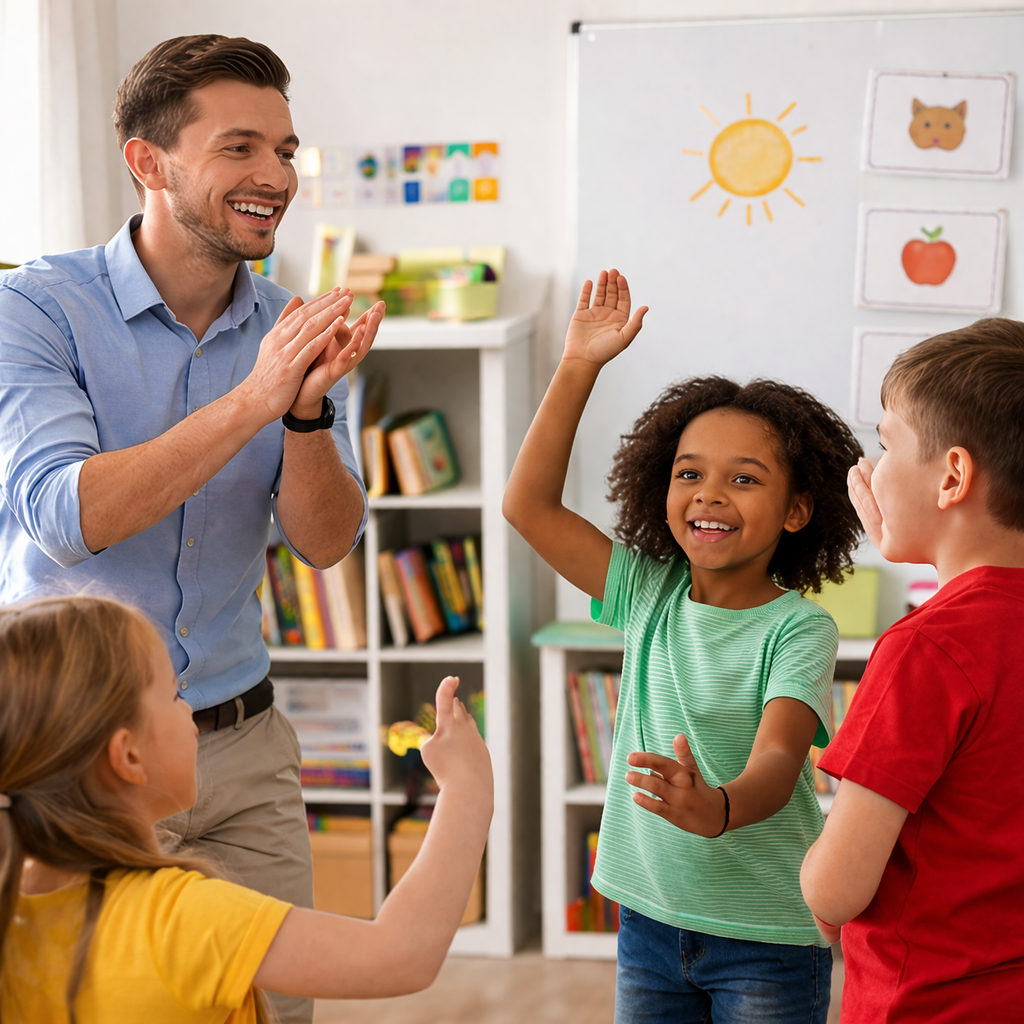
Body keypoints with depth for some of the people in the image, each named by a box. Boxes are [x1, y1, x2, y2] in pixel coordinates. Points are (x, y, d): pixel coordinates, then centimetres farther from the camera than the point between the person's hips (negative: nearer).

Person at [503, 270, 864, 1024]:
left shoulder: (798, 628, -13)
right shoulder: (649, 593, 1)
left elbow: (777, 759, -27)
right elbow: (529, 505, 0)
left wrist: (719, 808, -49)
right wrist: (577, 369, -3)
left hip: (766, 937, -4)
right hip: (651, 917, 4)